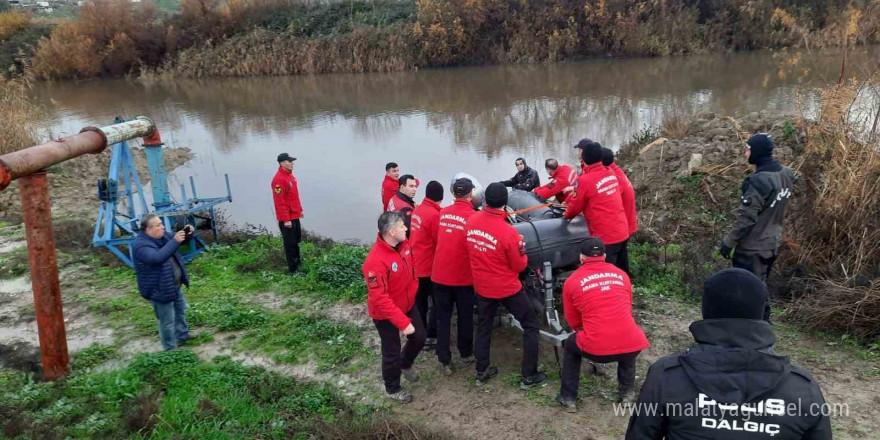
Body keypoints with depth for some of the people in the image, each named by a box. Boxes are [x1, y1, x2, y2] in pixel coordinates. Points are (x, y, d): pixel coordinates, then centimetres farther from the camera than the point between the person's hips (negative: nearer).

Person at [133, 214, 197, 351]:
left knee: (181, 309, 27)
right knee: (167, 321, 4)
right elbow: (157, 257, -45)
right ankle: (170, 348, 21)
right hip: (159, 290, -9)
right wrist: (175, 241, -46)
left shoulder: (161, 235, -2)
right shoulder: (140, 245, -28)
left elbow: (173, 240, 14)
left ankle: (182, 335, 48)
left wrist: (185, 233, -10)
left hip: (174, 285, 9)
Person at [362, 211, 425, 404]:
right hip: (385, 314, -7)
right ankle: (393, 389, 37)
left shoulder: (404, 244, -12)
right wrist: (403, 322, -30)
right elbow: (380, 299, -32)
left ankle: (405, 364, 50)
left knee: (419, 338, 19)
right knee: (392, 351, 10)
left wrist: (413, 290, 12)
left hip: (408, 305, 7)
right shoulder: (376, 261, -35)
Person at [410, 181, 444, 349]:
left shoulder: (417, 210, 5)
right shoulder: (434, 215, -21)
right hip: (430, 267, -8)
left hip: (416, 265, 8)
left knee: (420, 301, 18)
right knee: (438, 302, 5)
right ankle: (431, 336, 7)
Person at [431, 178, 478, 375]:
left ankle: (444, 360, 14)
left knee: (443, 318, 11)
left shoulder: (442, 213, 2)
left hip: (440, 275, 3)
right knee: (465, 317, 15)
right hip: (463, 276, -3)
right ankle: (466, 354, 30)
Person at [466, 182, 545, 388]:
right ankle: (528, 376, 15)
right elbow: (519, 266, -13)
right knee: (530, 325, 12)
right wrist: (522, 251, 4)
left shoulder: (471, 221, -10)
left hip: (482, 287, 5)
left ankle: (481, 372, 32)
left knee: (483, 327, 22)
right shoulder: (508, 232, -26)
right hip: (507, 288, -5)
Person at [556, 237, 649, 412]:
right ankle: (627, 392, 38)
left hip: (595, 348, -3)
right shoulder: (621, 274, 13)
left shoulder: (572, 281, 5)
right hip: (632, 346, 3)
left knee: (570, 346, 29)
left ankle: (568, 398, 28)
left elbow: (573, 321, 15)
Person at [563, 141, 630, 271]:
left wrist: (567, 215, 17)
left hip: (605, 237, -7)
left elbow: (575, 207, -4)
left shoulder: (584, 180, -17)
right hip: (622, 232, 7)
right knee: (620, 272, 21)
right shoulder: (611, 174, 4)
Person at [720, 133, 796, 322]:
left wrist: (729, 241, -14)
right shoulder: (786, 175, 3)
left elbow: (747, 217, -22)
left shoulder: (759, 180, -24)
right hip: (771, 244, 9)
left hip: (752, 248, -9)